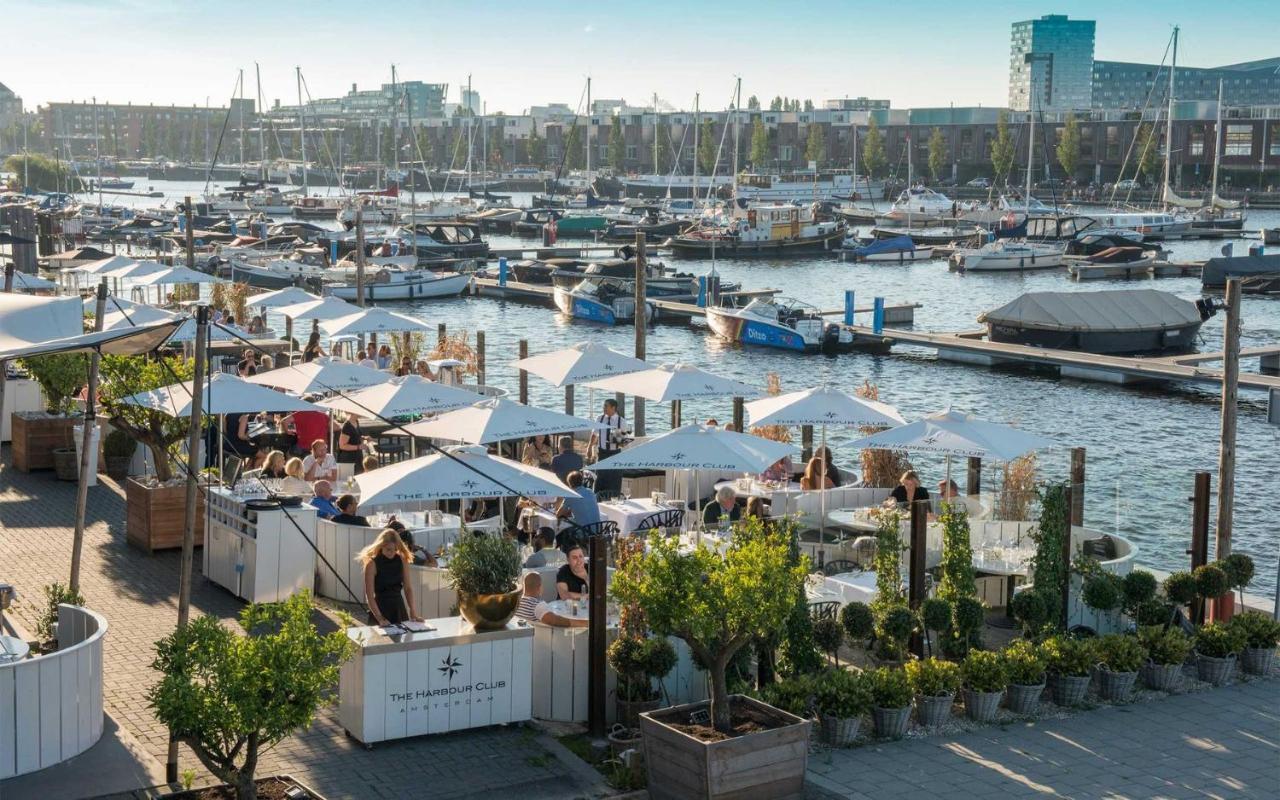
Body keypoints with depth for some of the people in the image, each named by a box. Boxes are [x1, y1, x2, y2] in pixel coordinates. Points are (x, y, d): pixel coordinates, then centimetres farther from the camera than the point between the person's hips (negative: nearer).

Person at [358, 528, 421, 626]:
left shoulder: (401, 560, -1)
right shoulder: (372, 564, -13)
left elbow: (408, 587, 4)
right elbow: (369, 596, -15)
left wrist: (412, 612, -5)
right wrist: (380, 619, -22)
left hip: (399, 608, 4)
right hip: (380, 608, -4)